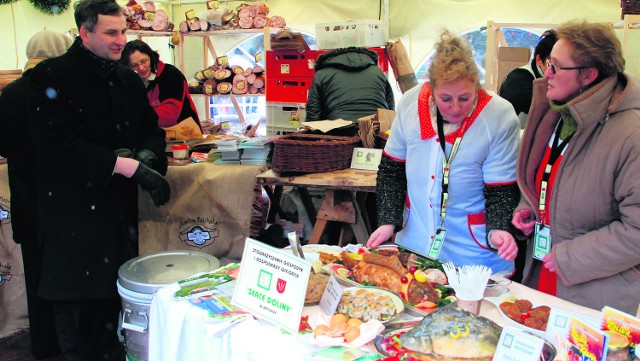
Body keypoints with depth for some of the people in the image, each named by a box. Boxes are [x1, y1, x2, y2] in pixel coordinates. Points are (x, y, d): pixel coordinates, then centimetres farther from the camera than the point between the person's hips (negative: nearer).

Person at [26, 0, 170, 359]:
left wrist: (147, 156, -9)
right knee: (76, 300, 3)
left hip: (120, 206, 5)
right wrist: (125, 165, -24)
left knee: (113, 296, 10)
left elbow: (152, 129, 16)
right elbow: (54, 142, -19)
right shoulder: (53, 76, -8)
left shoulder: (129, 79, 12)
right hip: (73, 212, -5)